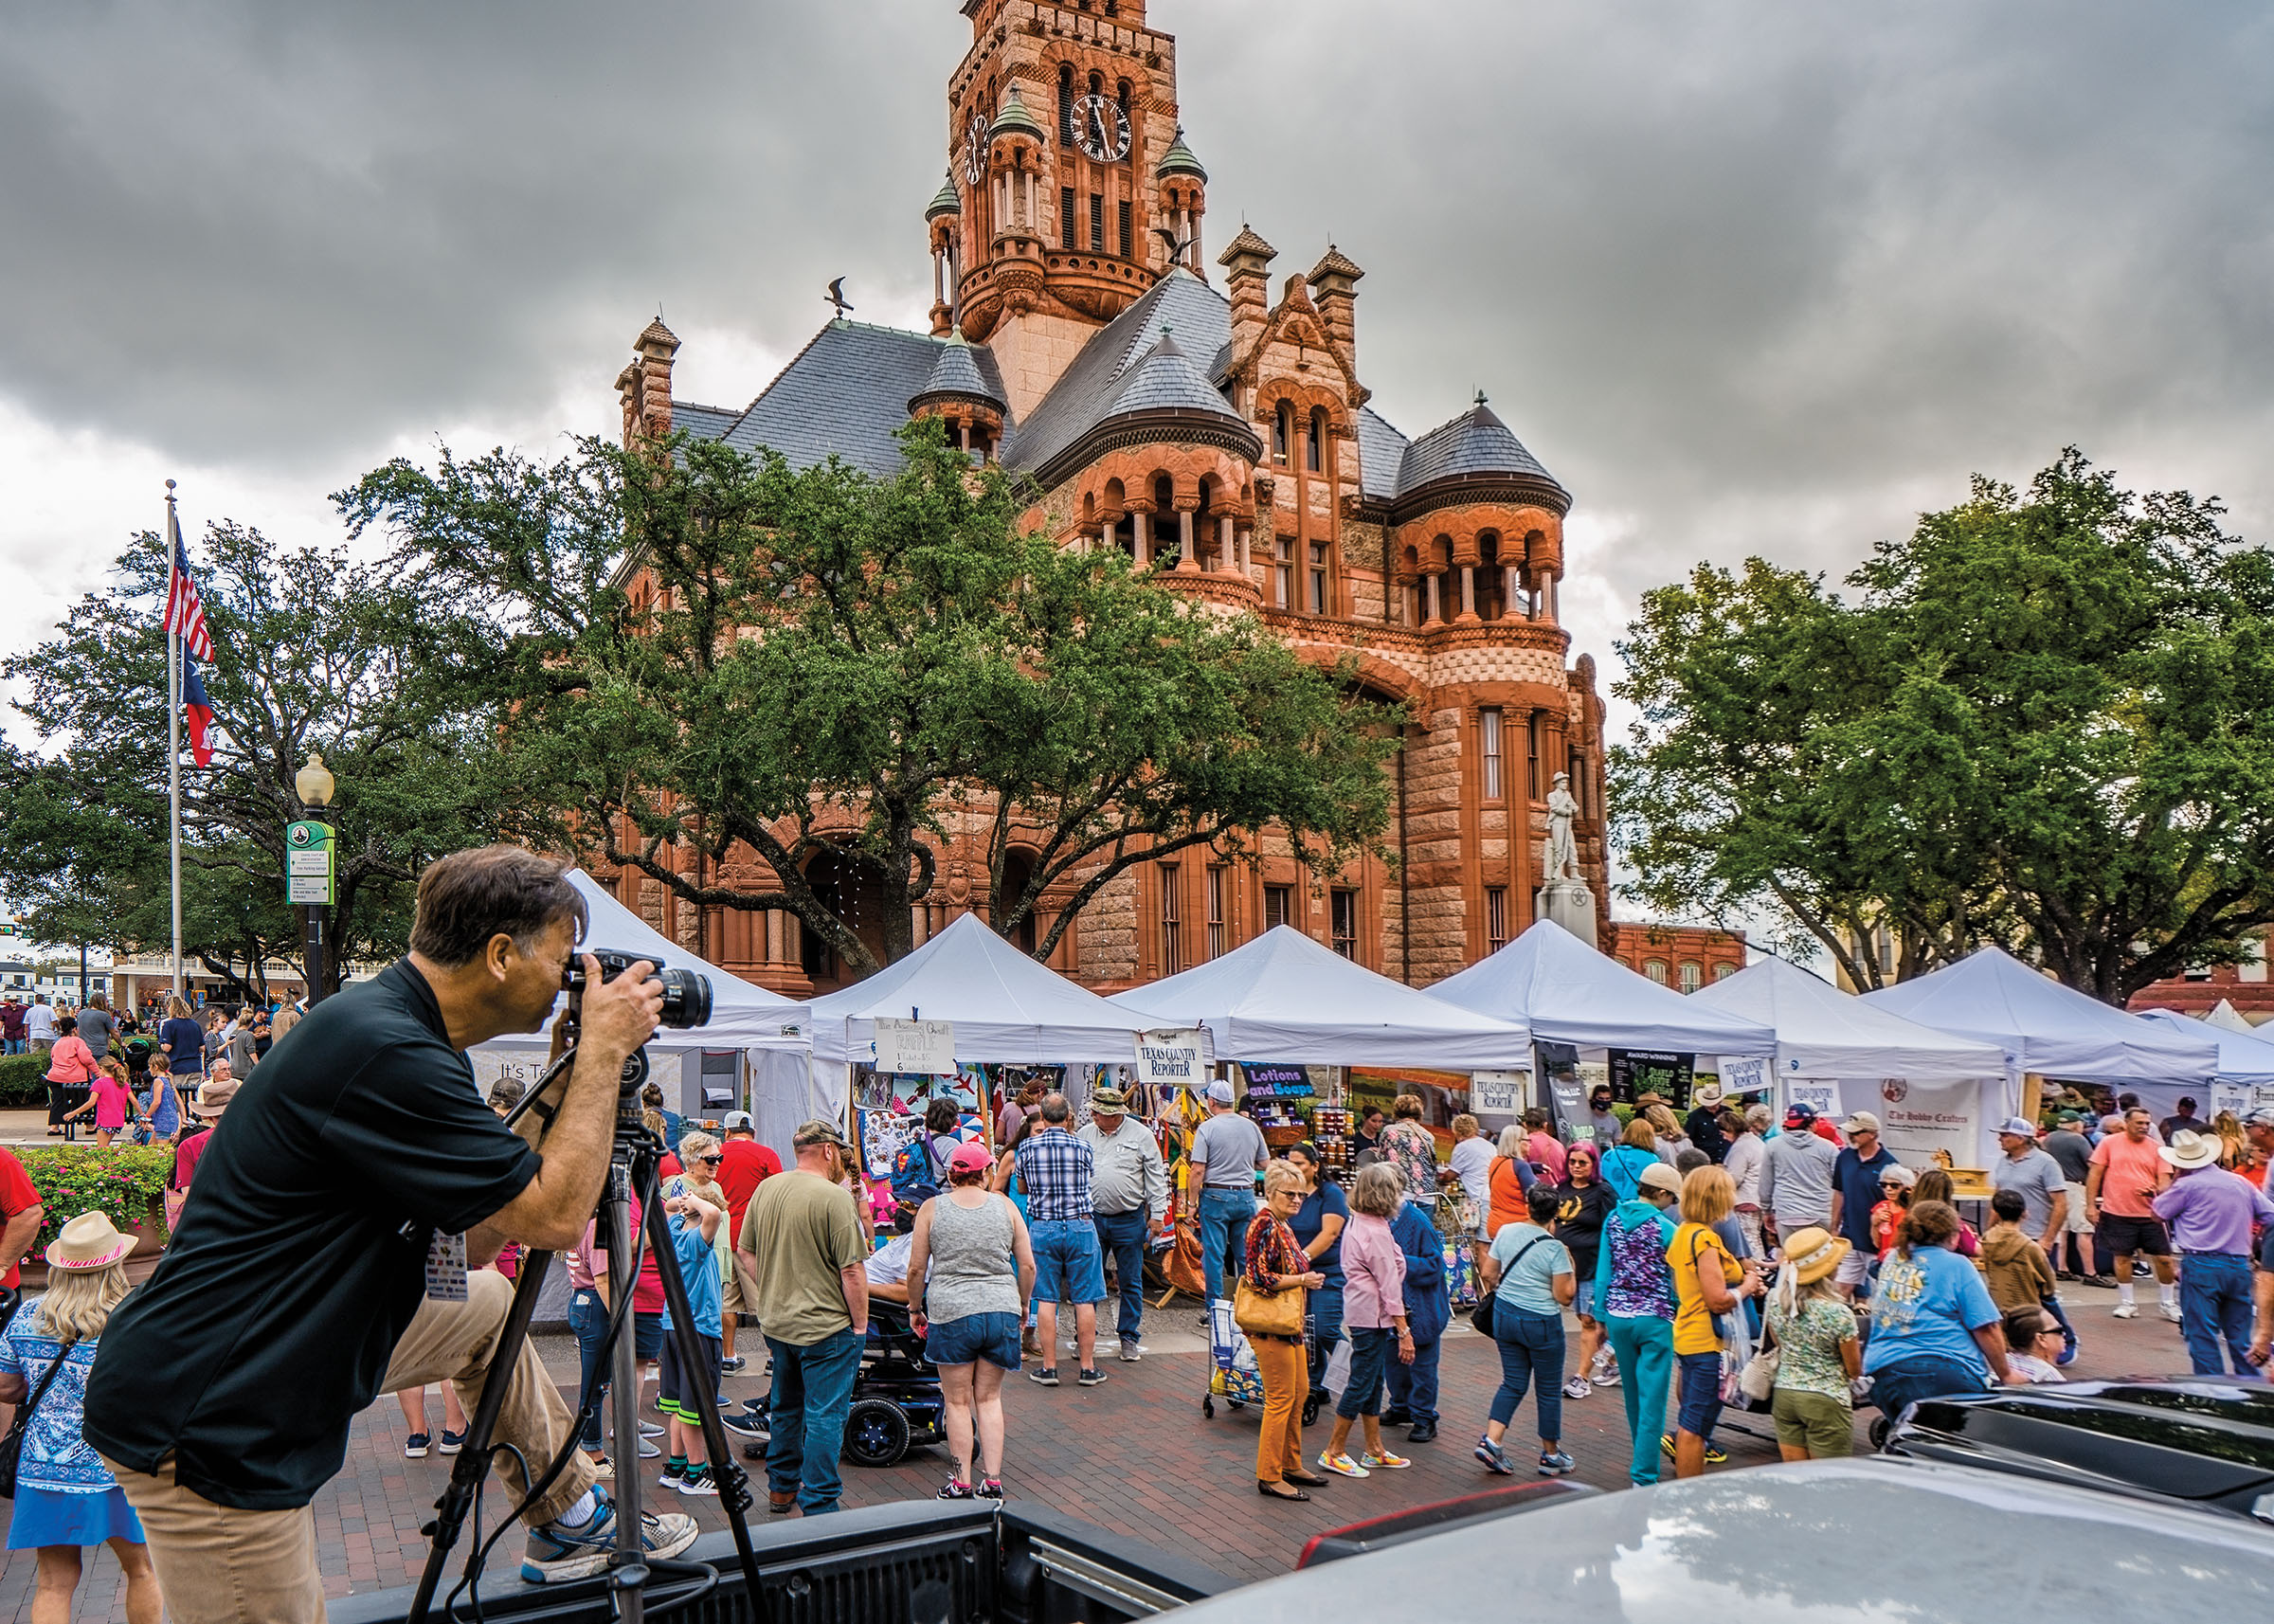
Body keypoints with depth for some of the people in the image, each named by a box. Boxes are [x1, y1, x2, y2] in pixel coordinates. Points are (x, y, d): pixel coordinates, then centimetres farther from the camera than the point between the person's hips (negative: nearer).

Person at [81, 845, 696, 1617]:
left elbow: (471, 1246, 9)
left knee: (486, 1304, 19)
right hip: (202, 1424, -10)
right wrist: (604, 1049, -13)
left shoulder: (402, 1033, 4)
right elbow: (555, 1217, -22)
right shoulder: (382, 1053, -26)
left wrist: (580, 1080, 5)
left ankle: (569, 1521, 31)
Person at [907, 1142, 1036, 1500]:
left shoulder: (932, 1208, 0)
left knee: (958, 1401, 8)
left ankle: (962, 1483, 11)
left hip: (952, 1312, -2)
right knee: (989, 1399, 12)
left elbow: (916, 1270, 1)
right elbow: (1028, 1266, 4)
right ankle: (992, 1481, 10)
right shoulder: (1004, 1206, 4)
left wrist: (915, 1308, 16)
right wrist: (1022, 1304, 19)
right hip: (1002, 1311, 2)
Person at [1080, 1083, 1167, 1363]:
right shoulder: (1085, 1134, 6)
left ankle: (1129, 1338, 15)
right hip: (1092, 1218, 2)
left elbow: (1155, 1176, 1)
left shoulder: (1141, 1135, -2)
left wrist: (1157, 1214, -3)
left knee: (1130, 1284, 4)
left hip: (1129, 1221, -2)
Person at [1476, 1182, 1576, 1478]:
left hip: (1504, 1315, 5)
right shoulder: (1555, 1248, -16)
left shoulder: (1506, 1232, -3)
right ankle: (1551, 1455, 23)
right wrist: (1571, 1268, 0)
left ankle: (1491, 1440, 0)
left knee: (1513, 1383, 14)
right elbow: (1564, 1296, -15)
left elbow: (1488, 1274, 4)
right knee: (1549, 1389, 12)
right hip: (1541, 1323, -5)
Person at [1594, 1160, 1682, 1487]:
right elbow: (1677, 1282, -8)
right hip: (1655, 1319, -5)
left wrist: (1601, 1315, 11)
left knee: (1633, 1393, 21)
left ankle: (1643, 1457, 40)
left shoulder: (1613, 1220, 1)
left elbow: (1603, 1272, 4)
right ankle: (1643, 1475, -2)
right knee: (1652, 1397, -1)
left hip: (1618, 1315, 5)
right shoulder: (1665, 1229, -13)